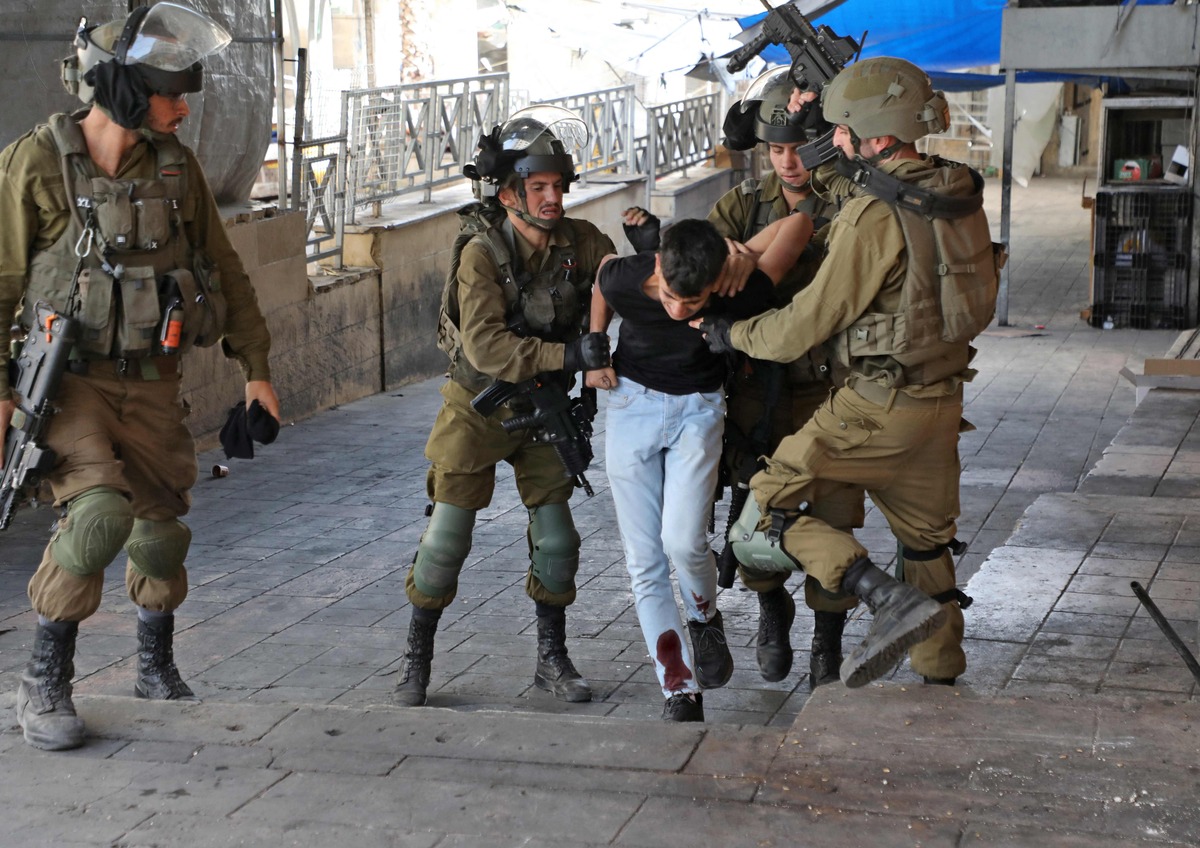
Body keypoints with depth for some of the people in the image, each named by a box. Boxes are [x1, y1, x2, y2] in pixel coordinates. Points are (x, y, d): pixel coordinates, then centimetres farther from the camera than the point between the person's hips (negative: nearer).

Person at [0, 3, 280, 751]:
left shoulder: (176, 166, 1)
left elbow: (225, 272, 10)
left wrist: (257, 368, 10)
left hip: (151, 382, 5)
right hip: (67, 381, -5)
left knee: (161, 528, 9)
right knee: (100, 512, -23)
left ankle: (157, 668, 33)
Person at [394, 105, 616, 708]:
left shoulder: (582, 242, -9)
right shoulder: (482, 255, -21)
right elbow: (486, 346, -31)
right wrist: (567, 355, -39)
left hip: (543, 411, 3)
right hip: (479, 409, -3)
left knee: (556, 538, 3)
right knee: (448, 533, -3)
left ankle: (552, 658, 19)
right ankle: (416, 658, 12)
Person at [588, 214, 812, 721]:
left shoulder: (739, 297, -27)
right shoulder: (622, 279, -23)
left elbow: (799, 222, -15)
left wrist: (742, 254, -12)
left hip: (698, 408, -1)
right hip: (632, 403, 2)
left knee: (682, 540, -20)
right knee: (644, 562, -3)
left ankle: (705, 619, 14)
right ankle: (681, 692, 3)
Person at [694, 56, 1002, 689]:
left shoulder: (876, 217, -20)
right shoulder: (958, 196, 4)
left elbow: (806, 325, -15)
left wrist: (732, 335, 0)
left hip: (879, 408, -8)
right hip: (941, 400, 8)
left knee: (763, 523, -4)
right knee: (927, 540, 21)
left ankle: (893, 601, -17)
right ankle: (941, 677, 30)